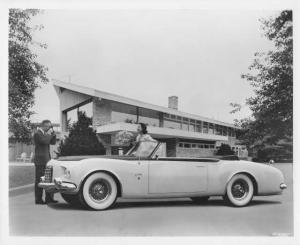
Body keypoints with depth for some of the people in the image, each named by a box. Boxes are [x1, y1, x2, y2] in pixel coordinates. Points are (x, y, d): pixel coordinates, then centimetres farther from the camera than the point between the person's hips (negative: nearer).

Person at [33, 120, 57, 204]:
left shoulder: (44, 133, 18)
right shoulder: (37, 133, -10)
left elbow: (53, 142, 14)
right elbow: (45, 141, -25)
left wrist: (53, 133, 4)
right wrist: (48, 133, -11)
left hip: (46, 160, 9)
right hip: (40, 160, -9)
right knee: (39, 180, -4)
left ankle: (49, 198, 13)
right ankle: (38, 199, 2)